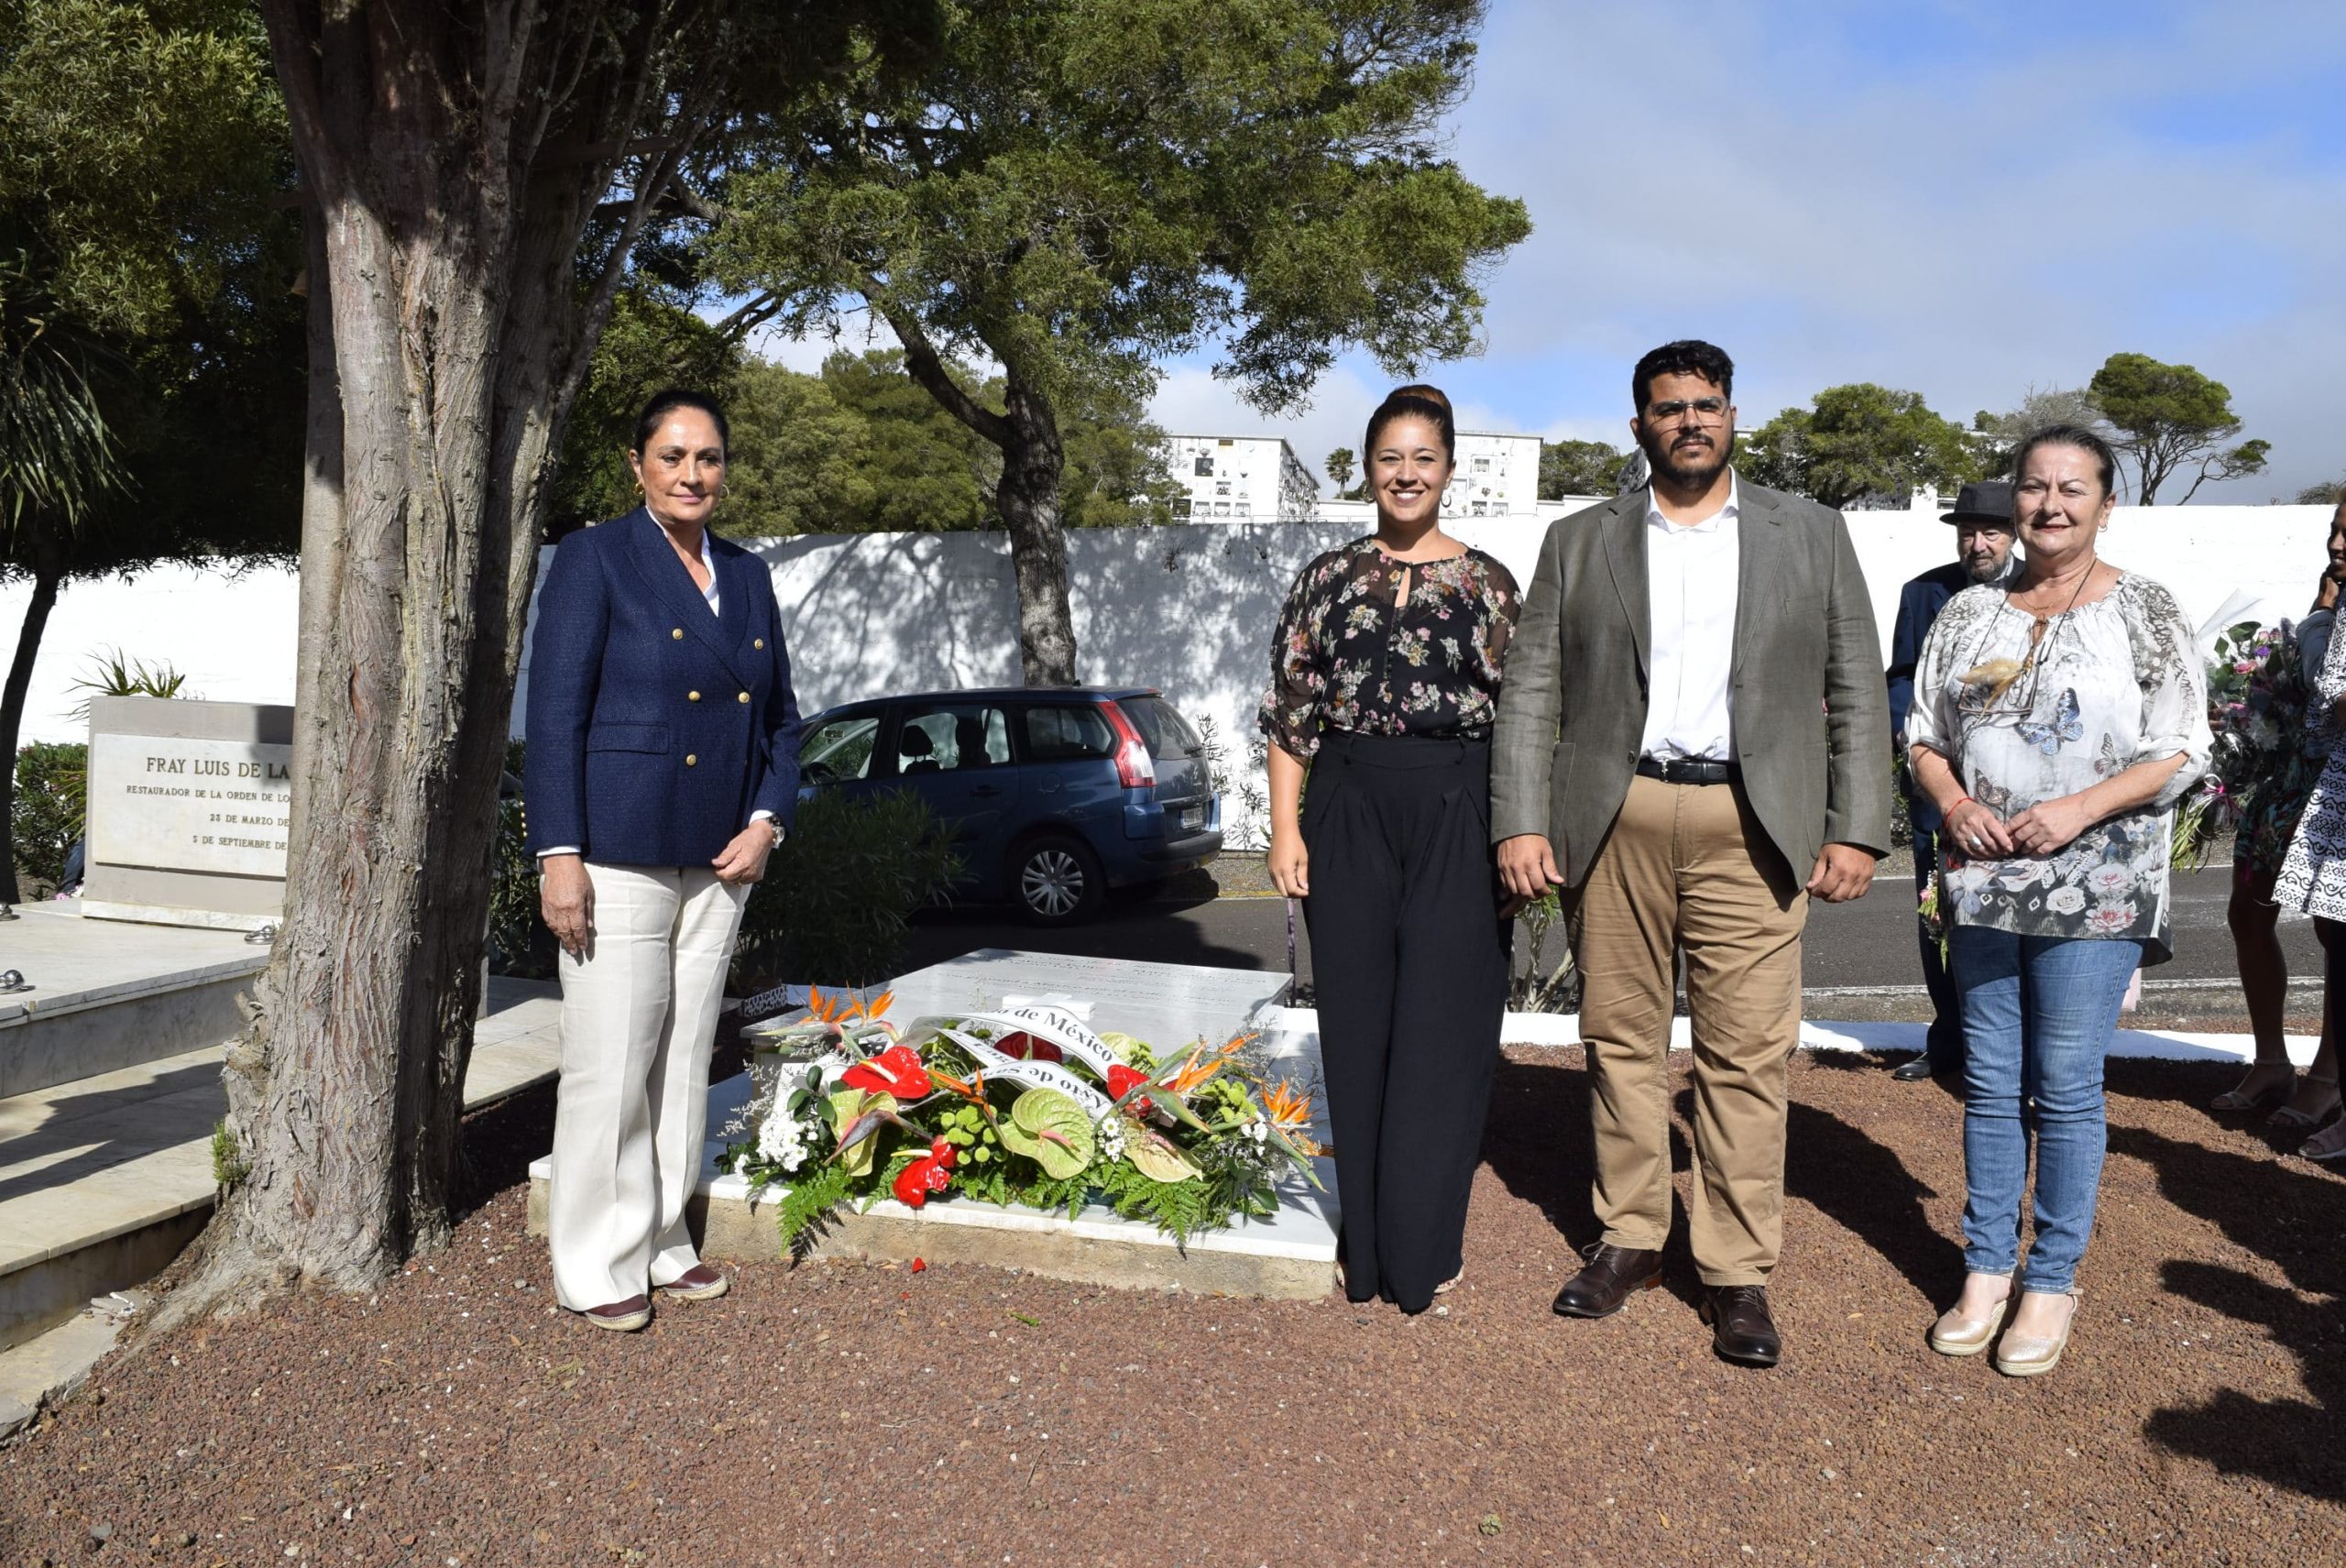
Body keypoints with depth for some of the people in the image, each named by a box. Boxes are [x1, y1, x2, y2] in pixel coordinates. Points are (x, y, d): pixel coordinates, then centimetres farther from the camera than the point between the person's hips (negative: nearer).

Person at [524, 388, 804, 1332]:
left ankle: (663, 1246, 26)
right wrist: (559, 854, -15)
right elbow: (554, 713, -9)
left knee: (685, 1061, 12)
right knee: (611, 1067, -1)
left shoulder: (746, 576, 13)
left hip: (719, 861, 6)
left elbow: (780, 716, 17)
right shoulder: (596, 559, -4)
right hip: (617, 855, -6)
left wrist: (767, 820, 2)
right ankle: (596, 1270, 14)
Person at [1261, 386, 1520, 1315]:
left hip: (1457, 819, -1)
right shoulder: (1327, 579, 7)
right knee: (1359, 1021, 6)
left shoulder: (1489, 584, 5)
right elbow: (1291, 712, 5)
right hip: (1351, 815, 1)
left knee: (1444, 1024, 2)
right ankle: (1369, 1245, 20)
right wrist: (1286, 827, -2)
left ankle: (1424, 1245, 16)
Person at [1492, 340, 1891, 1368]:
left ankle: (1738, 1272, 10)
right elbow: (1531, 694, 6)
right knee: (1620, 1039, 8)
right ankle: (1630, 1238, 21)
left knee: (1746, 1054, -1)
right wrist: (1520, 823, -4)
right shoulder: (1579, 544, 11)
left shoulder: (1812, 537, 11)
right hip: (1611, 820, 1)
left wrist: (1856, 831, -1)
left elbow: (1857, 693, 8)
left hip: (1749, 827, -1)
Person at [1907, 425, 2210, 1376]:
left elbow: (2184, 749, -5)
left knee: (2066, 1086, 0)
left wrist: (2080, 808, -17)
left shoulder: (2143, 611, -1)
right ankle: (1988, 1268, 21)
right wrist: (1953, 804, -7)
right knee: (1989, 1081, 9)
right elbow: (1924, 733, 12)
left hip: (2092, 887, -3)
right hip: (1982, 881, 4)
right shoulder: (1969, 613, 8)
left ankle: (2052, 1283, 14)